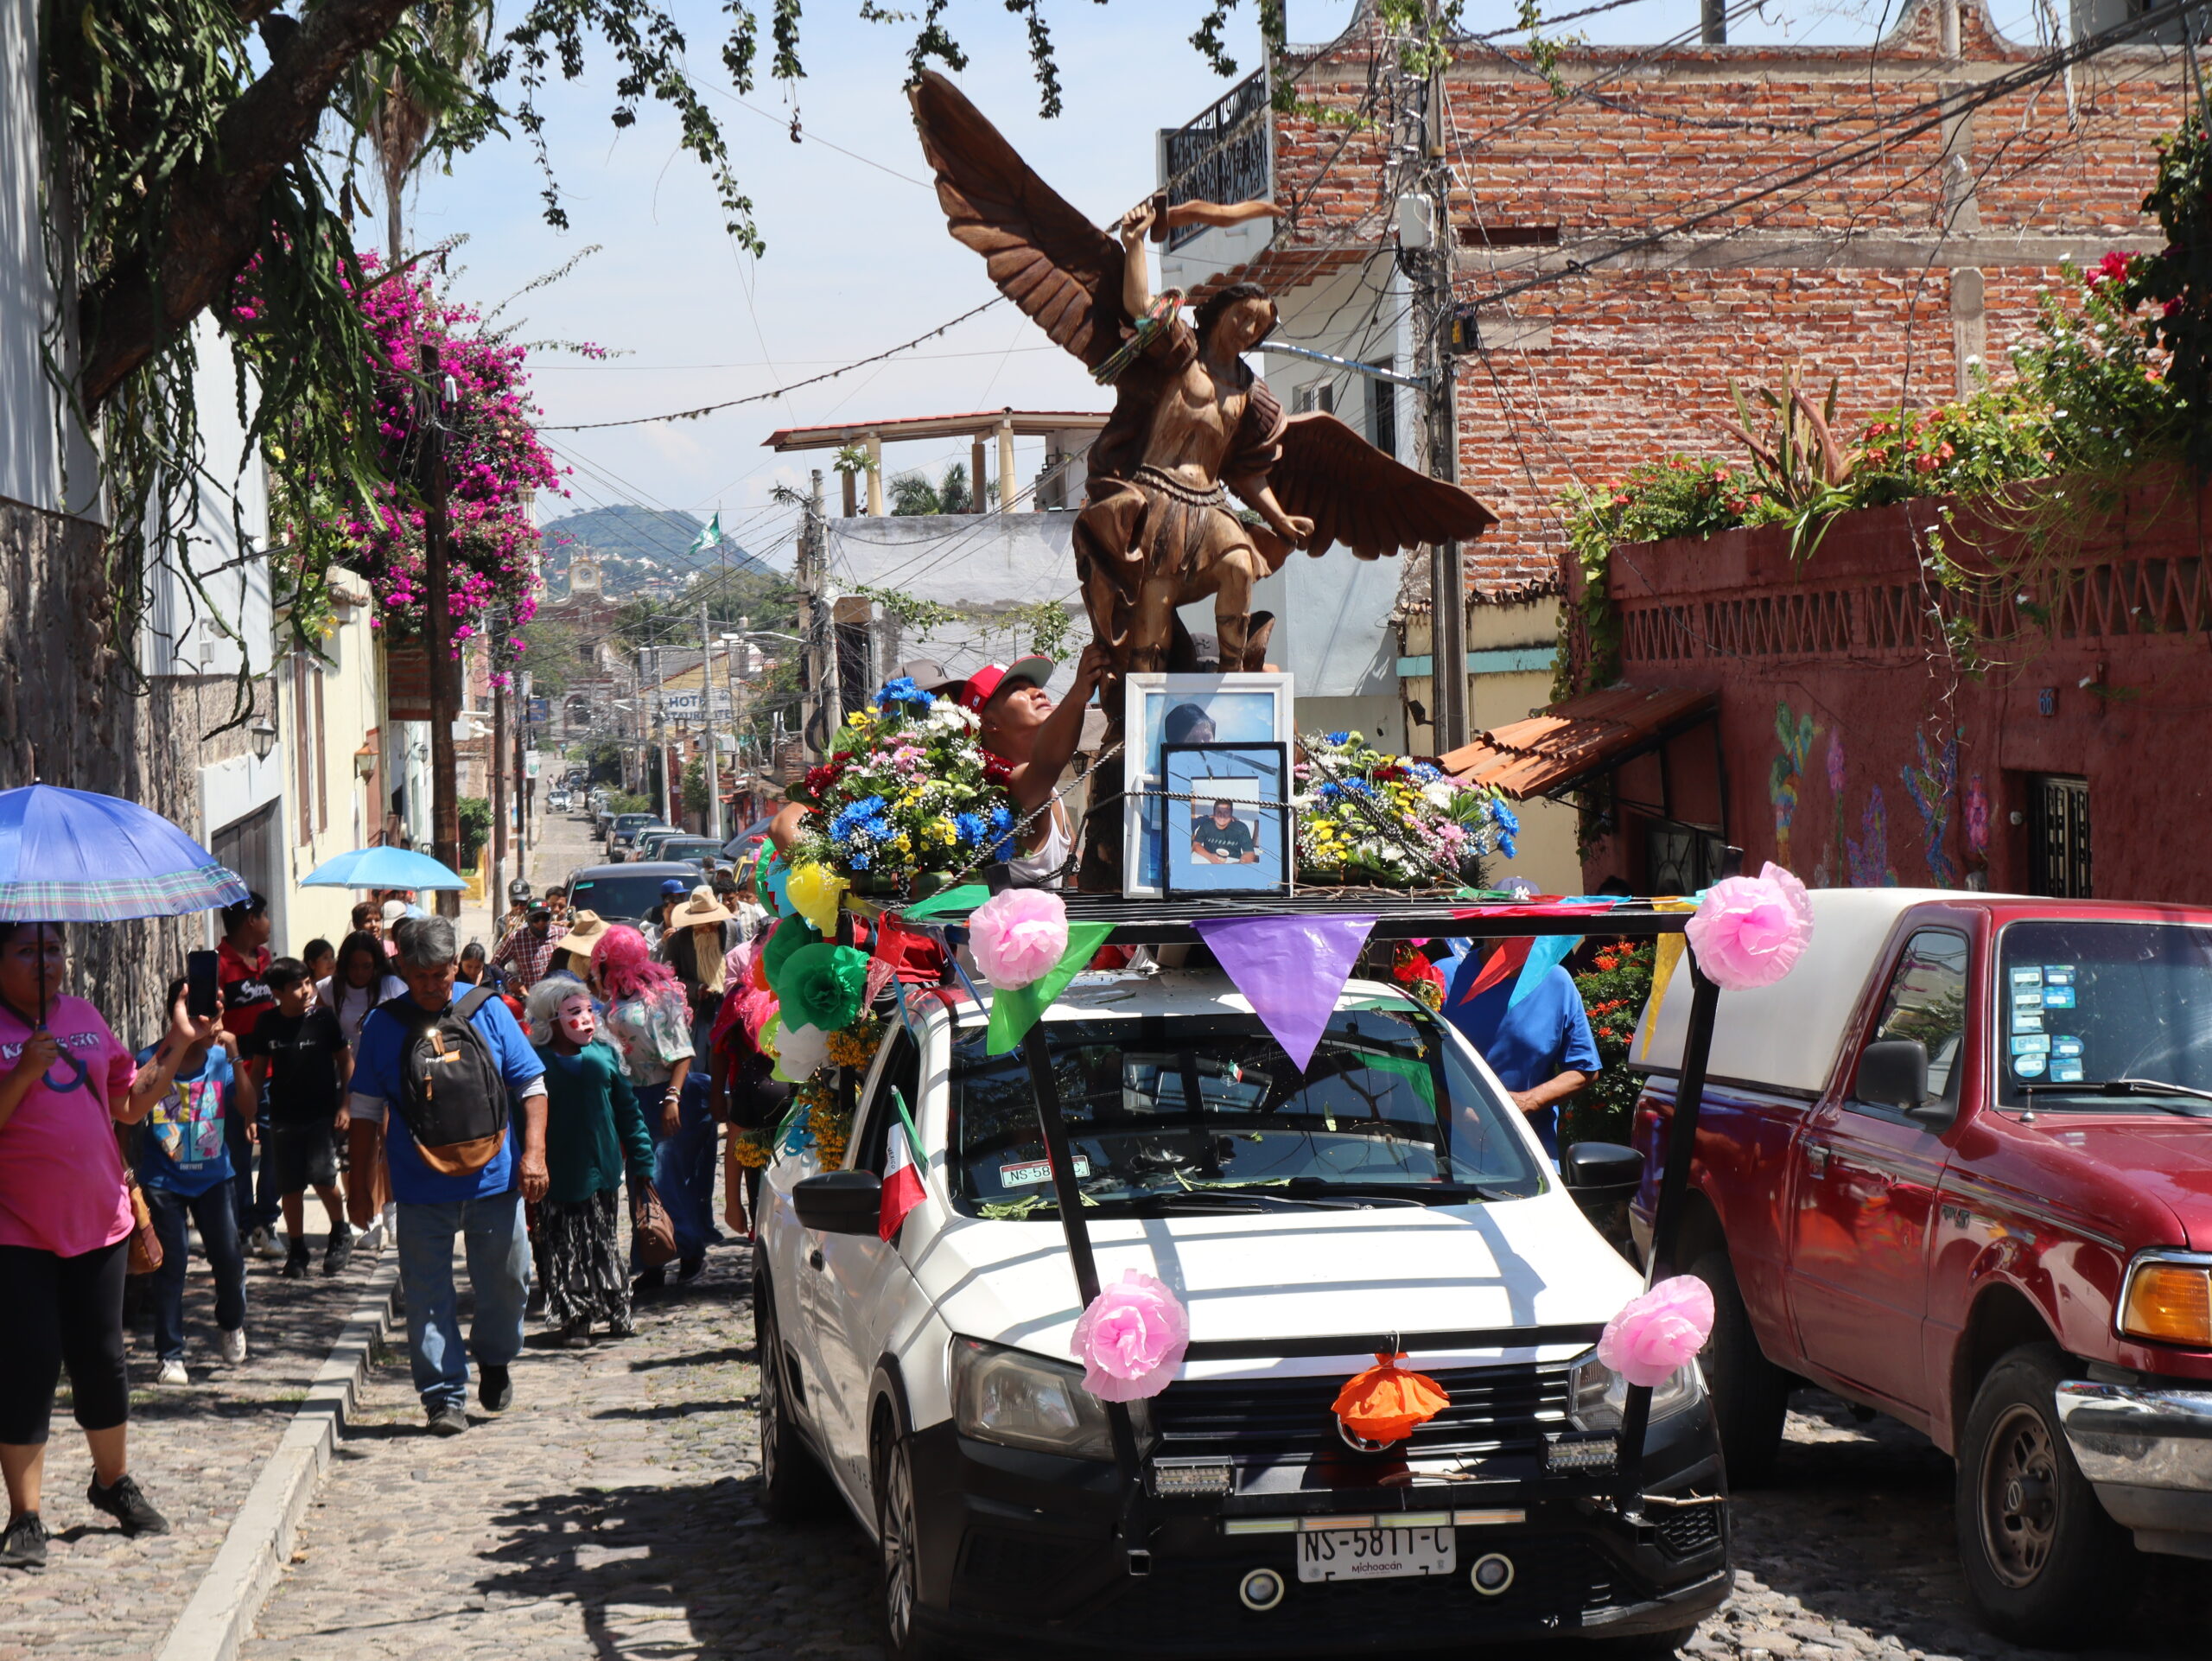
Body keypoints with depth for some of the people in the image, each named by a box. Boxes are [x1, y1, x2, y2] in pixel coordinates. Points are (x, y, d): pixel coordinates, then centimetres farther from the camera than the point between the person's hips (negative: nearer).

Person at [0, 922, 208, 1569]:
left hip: (97, 1223, 5)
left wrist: (177, 1046, 7)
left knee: (101, 1359, 13)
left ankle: (114, 1482, 32)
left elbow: (130, 1103, 15)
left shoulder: (84, 1017, 9)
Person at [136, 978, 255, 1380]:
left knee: (229, 1258, -6)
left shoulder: (221, 1059, -5)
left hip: (212, 1177, 1)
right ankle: (169, 1355, 12)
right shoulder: (150, 1062, -10)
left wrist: (235, 1058, -22)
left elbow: (249, 1111, -14)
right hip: (163, 1179, -1)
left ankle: (231, 1326, 25)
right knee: (169, 1268, 0)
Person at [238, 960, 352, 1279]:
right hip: (284, 1117, 3)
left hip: (323, 1113, -3)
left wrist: (344, 1105, -3)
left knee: (321, 1176, -14)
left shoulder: (322, 1019, -5)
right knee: (289, 1187, 5)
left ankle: (340, 1234, 10)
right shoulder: (267, 1024, 1)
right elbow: (258, 1069, 10)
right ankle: (297, 1251, 18)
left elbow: (345, 1062, 2)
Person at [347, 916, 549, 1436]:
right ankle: (444, 1396, 6)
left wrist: (533, 1152, -6)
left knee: (506, 1280, 9)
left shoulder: (488, 1012, 1)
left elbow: (531, 1085, 4)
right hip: (421, 1188, -1)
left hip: (494, 1179, 1)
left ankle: (494, 1360, 36)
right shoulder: (383, 1025, 1)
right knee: (427, 1295, -1)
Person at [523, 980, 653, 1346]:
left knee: (605, 1245, 11)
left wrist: (641, 1161, 6)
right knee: (565, 1249, 4)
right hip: (558, 1175, -3)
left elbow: (628, 1111, 8)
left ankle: (616, 1312, 19)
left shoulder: (604, 1055, 5)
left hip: (601, 1171, 3)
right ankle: (574, 1319, 11)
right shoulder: (535, 1062, -6)